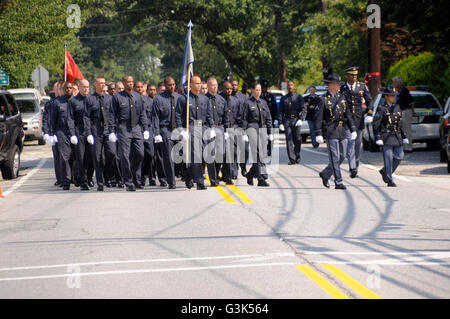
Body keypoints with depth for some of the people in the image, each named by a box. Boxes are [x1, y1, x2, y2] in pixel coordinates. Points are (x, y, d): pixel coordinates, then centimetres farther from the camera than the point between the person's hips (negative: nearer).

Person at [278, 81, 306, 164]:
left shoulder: (299, 97, 7)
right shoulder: (283, 99, 13)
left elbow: (303, 109, 0)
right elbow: (281, 111, 13)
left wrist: (301, 119, -16)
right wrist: (281, 123, 1)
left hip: (296, 120, -1)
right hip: (287, 120, 1)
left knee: (297, 140, 1)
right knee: (289, 140, -8)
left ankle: (297, 157, 22)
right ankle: (292, 159, -9)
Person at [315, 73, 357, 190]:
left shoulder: (342, 97, 12)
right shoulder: (324, 100, -5)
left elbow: (348, 115, 15)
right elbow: (318, 118, -7)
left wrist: (353, 130, 8)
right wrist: (318, 134, -13)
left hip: (342, 132, 6)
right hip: (331, 132, -6)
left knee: (341, 157, 8)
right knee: (334, 158, -6)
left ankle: (325, 174, 25)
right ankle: (338, 182, -4)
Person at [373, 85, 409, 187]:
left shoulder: (397, 107, 13)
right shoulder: (382, 109, -5)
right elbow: (375, 125, -7)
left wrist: (404, 136, 16)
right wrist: (378, 138, -14)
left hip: (397, 137, 6)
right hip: (386, 138, -6)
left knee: (399, 156, 4)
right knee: (388, 159, -5)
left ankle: (384, 172, 24)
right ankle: (390, 181, 1)